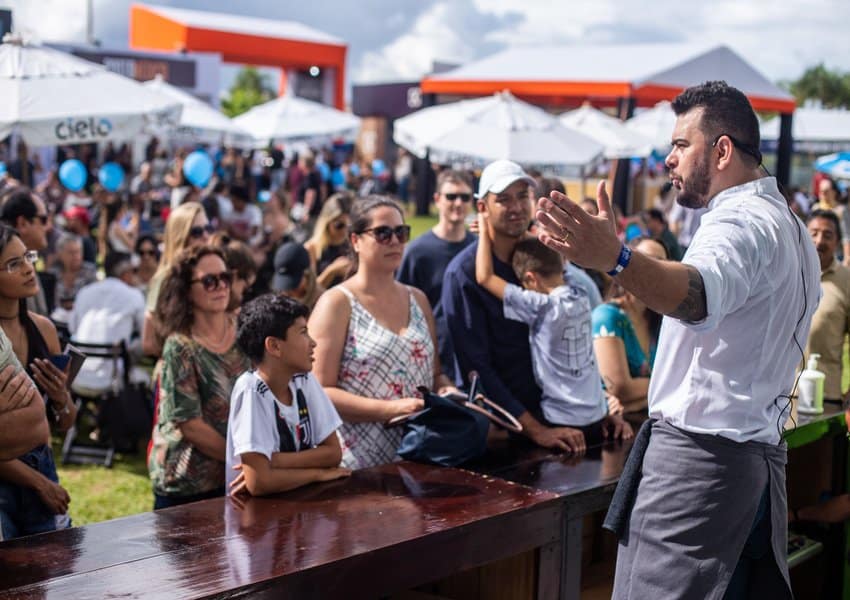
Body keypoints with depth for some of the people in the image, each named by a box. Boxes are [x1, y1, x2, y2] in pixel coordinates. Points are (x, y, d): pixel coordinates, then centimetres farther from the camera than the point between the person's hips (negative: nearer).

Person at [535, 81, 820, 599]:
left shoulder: (742, 221, -15)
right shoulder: (791, 226, 18)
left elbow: (698, 295, -38)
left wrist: (614, 258, -54)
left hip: (700, 453, -10)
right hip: (763, 453, 10)